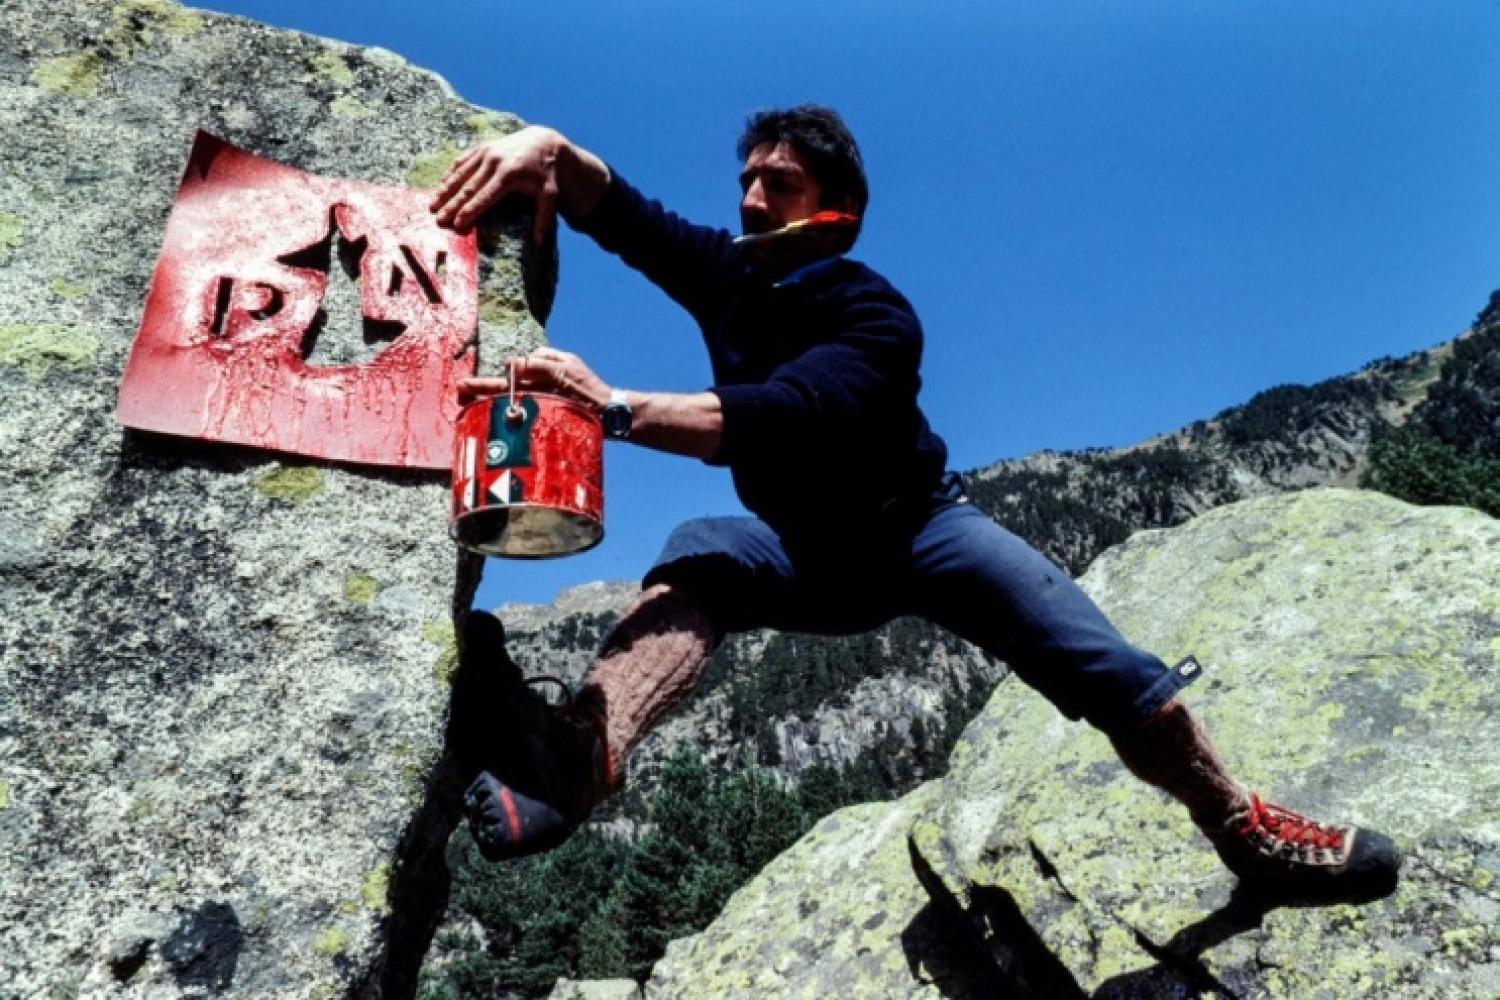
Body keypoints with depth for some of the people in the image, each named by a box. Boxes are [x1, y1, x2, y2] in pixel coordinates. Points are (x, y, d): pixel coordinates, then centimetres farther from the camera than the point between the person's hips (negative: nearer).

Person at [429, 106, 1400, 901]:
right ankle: (578, 760, -61)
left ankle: (1243, 826, -9)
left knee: (1094, 656, -25)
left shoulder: (874, 316, -22)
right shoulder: (726, 272, -4)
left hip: (914, 523, -2)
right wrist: (551, 147, -33)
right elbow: (612, 209, -9)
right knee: (702, 558, -34)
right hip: (801, 551, 2)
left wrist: (617, 408, -52)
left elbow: (782, 421, -40)